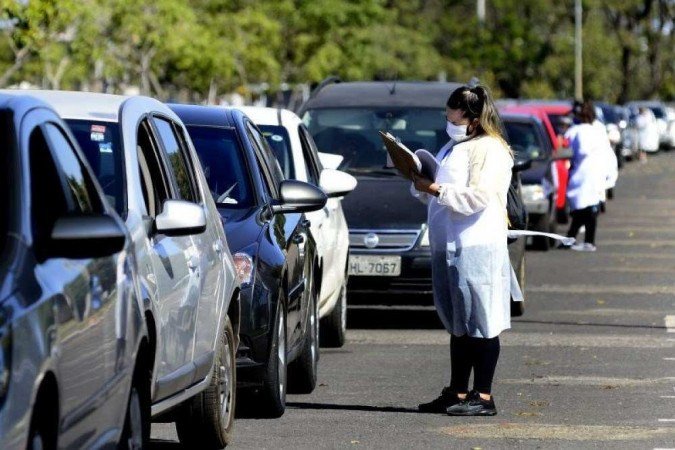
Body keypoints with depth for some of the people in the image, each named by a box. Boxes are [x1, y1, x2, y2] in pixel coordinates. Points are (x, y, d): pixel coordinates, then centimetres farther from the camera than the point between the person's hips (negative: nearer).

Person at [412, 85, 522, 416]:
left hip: (477, 248, -9)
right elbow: (437, 198, 27)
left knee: (480, 325, -7)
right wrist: (421, 185, 7)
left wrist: (436, 189, -21)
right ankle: (457, 392, 16)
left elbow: (478, 197, -19)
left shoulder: (488, 150, -8)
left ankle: (483, 396, -7)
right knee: (458, 326, 12)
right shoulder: (452, 148, 20)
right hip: (447, 247, 9)